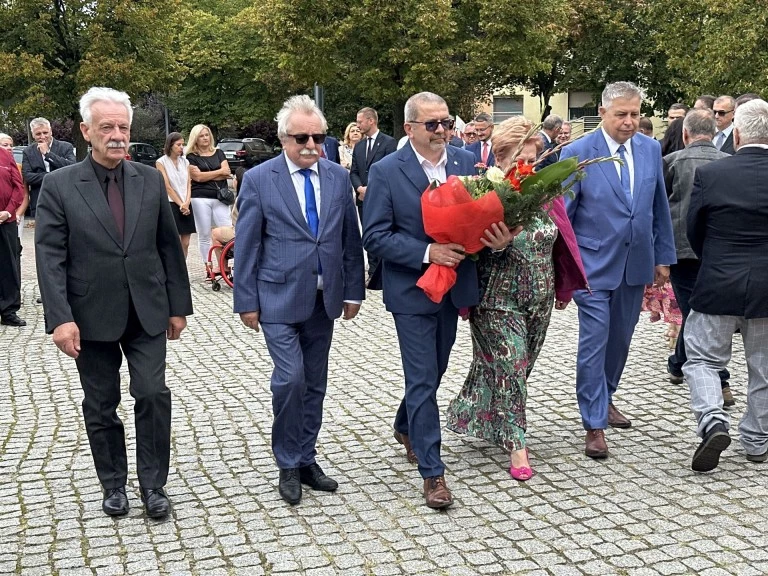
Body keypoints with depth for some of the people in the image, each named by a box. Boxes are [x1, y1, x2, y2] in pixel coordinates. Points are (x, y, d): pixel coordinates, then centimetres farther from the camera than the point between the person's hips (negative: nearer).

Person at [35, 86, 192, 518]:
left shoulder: (151, 180, 3)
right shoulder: (59, 186, -5)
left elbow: (169, 246, 7)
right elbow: (50, 257, -9)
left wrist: (178, 305, 6)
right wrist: (60, 318, -18)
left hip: (147, 313, 1)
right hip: (92, 317, -1)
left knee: (154, 395, -4)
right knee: (101, 406, 10)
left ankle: (153, 484, 13)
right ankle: (114, 484, 27)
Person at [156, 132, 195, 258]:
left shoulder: (185, 161, 13)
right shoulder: (161, 162, -2)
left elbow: (188, 184, 8)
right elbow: (167, 187, -7)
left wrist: (187, 203, -7)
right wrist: (180, 204, -10)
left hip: (186, 205, 5)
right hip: (172, 205, -5)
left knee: (185, 243, 4)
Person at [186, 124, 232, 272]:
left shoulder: (218, 153, 14)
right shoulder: (191, 157, 5)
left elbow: (227, 173, 1)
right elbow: (198, 177, -9)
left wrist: (206, 176, -7)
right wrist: (219, 172, -2)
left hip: (220, 198, 2)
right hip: (200, 198, -2)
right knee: (204, 235, 1)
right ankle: (208, 267, 6)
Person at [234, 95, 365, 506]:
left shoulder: (338, 177, 5)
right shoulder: (258, 180, -6)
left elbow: (350, 238, 9)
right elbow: (247, 246, -4)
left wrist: (353, 290, 7)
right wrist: (247, 301, -6)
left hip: (323, 298, 4)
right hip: (279, 298, -4)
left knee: (315, 383, 11)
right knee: (290, 379, -11)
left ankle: (306, 460, 26)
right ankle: (288, 465, 8)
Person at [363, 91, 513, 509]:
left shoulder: (467, 162, 1)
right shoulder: (386, 171, -11)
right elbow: (375, 236, -13)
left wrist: (497, 237, -15)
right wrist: (427, 253, -23)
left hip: (454, 286, 5)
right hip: (412, 290, -5)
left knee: (434, 370, 21)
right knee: (423, 380, -2)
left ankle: (406, 427, 48)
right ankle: (432, 472, 8)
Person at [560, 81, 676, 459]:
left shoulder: (651, 150, 3)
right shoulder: (577, 153, -10)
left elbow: (659, 207, 10)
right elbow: (562, 214, -7)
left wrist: (663, 256, 11)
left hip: (636, 263, 5)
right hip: (593, 264, -5)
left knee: (620, 339, 17)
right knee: (594, 341, -4)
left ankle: (604, 399, 37)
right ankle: (594, 425, 4)